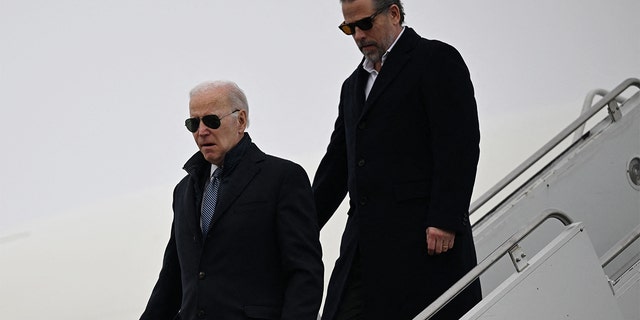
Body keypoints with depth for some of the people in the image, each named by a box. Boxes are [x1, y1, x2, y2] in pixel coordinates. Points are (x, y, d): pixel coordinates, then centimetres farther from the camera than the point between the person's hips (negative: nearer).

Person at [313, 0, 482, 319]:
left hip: (429, 240, -7)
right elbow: (336, 164, 26)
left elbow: (460, 146, -9)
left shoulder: (436, 59, 1)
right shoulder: (354, 84, 25)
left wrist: (445, 221, -17)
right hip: (365, 246, 7)